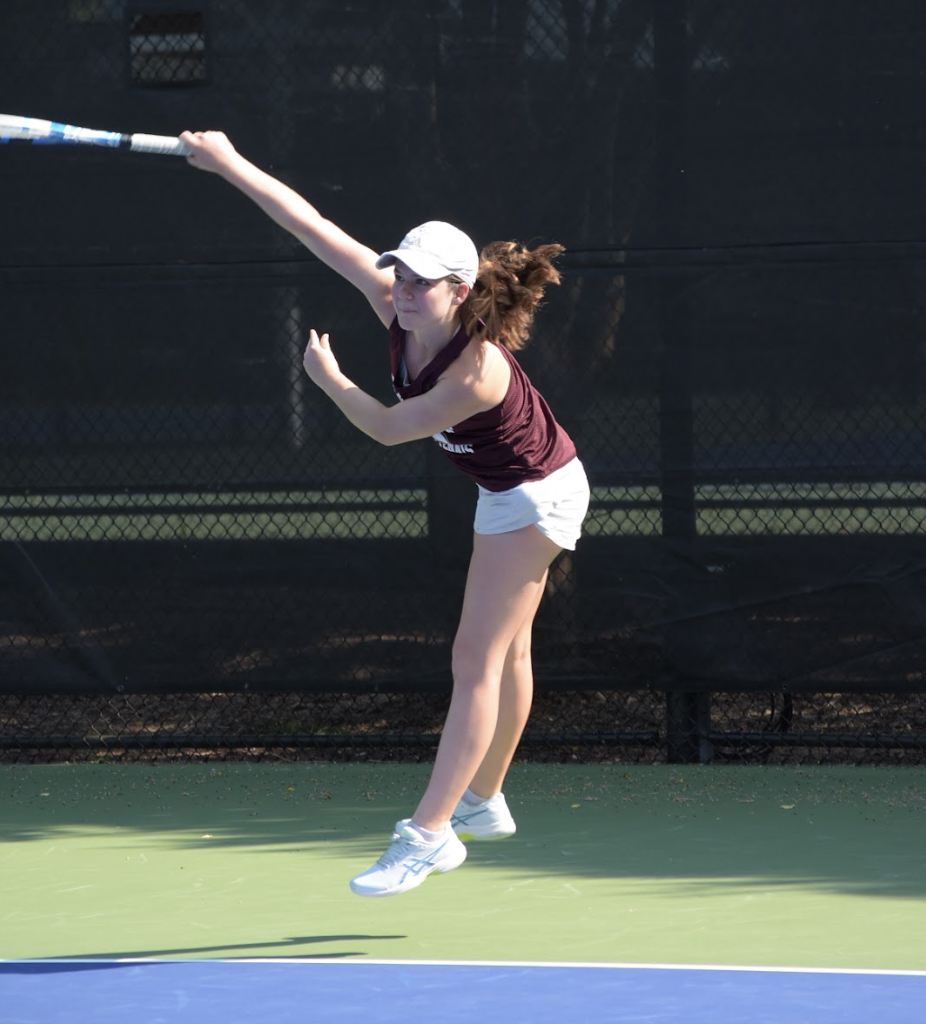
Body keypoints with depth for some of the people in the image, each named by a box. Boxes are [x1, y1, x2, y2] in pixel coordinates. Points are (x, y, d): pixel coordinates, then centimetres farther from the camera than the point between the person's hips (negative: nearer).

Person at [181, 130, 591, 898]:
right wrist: (231, 165, -18)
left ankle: (431, 834, -17)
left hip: (538, 493, -9)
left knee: (477, 660, -13)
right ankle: (484, 802, 37)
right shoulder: (398, 307, -17)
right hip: (504, 491, 9)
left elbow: (389, 427, -24)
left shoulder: (477, 371, -37)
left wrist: (328, 379, -8)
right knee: (506, 652, 22)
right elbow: (315, 229, -17)